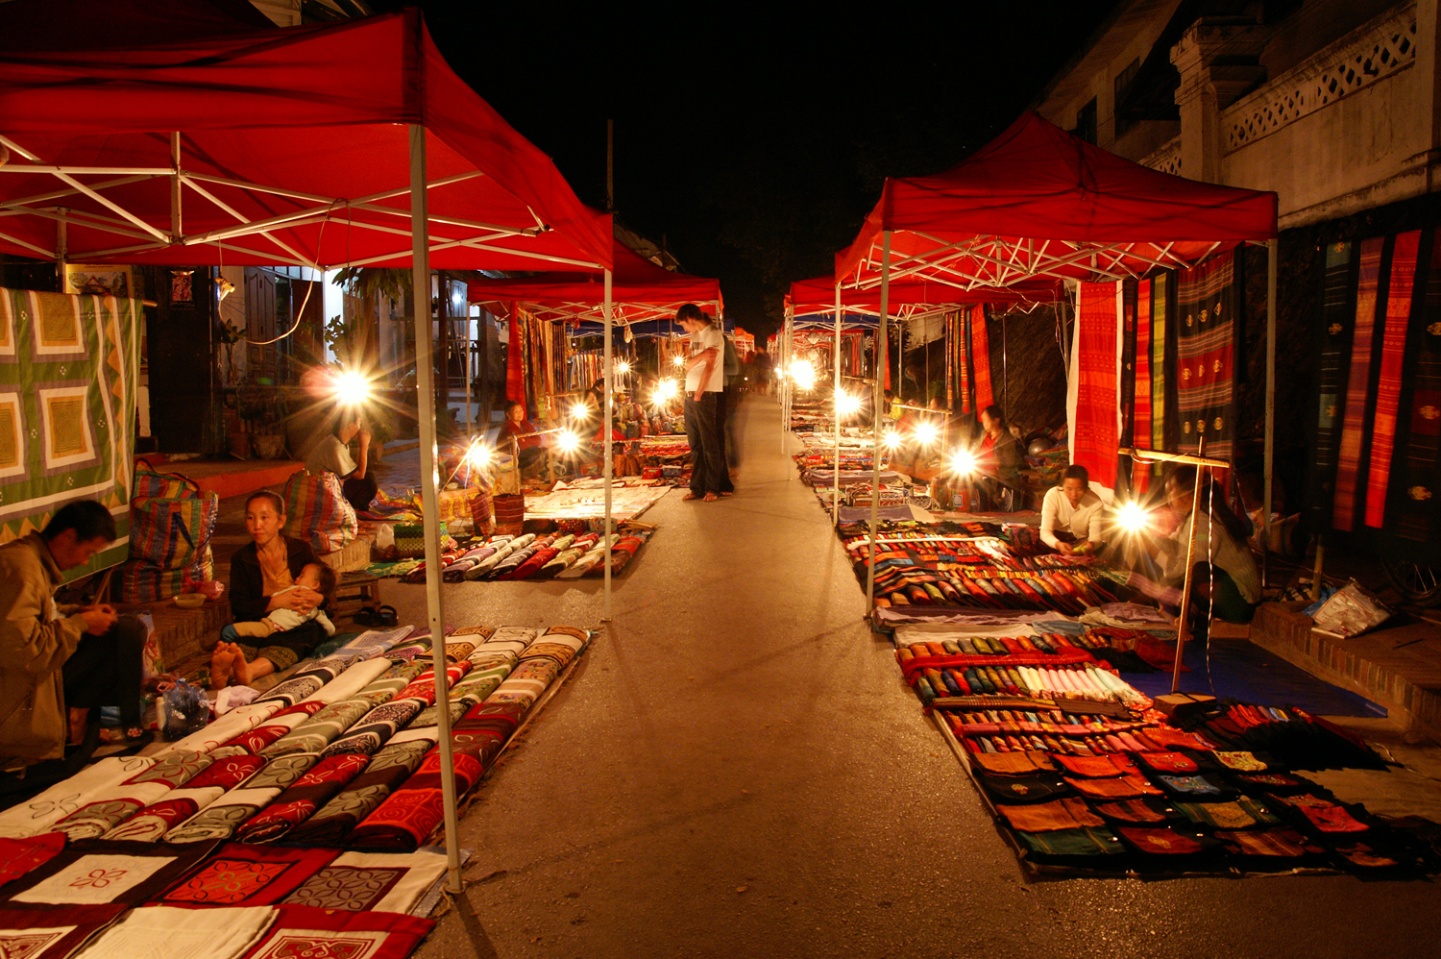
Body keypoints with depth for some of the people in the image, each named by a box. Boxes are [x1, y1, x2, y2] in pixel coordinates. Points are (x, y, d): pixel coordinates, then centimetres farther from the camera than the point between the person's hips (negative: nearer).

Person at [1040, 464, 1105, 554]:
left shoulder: (1095, 502, -17)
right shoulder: (1052, 495, -21)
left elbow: (1095, 536, -21)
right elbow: (1045, 531, -26)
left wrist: (1091, 544, -48)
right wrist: (1058, 544, -50)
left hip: (1081, 542, 2)